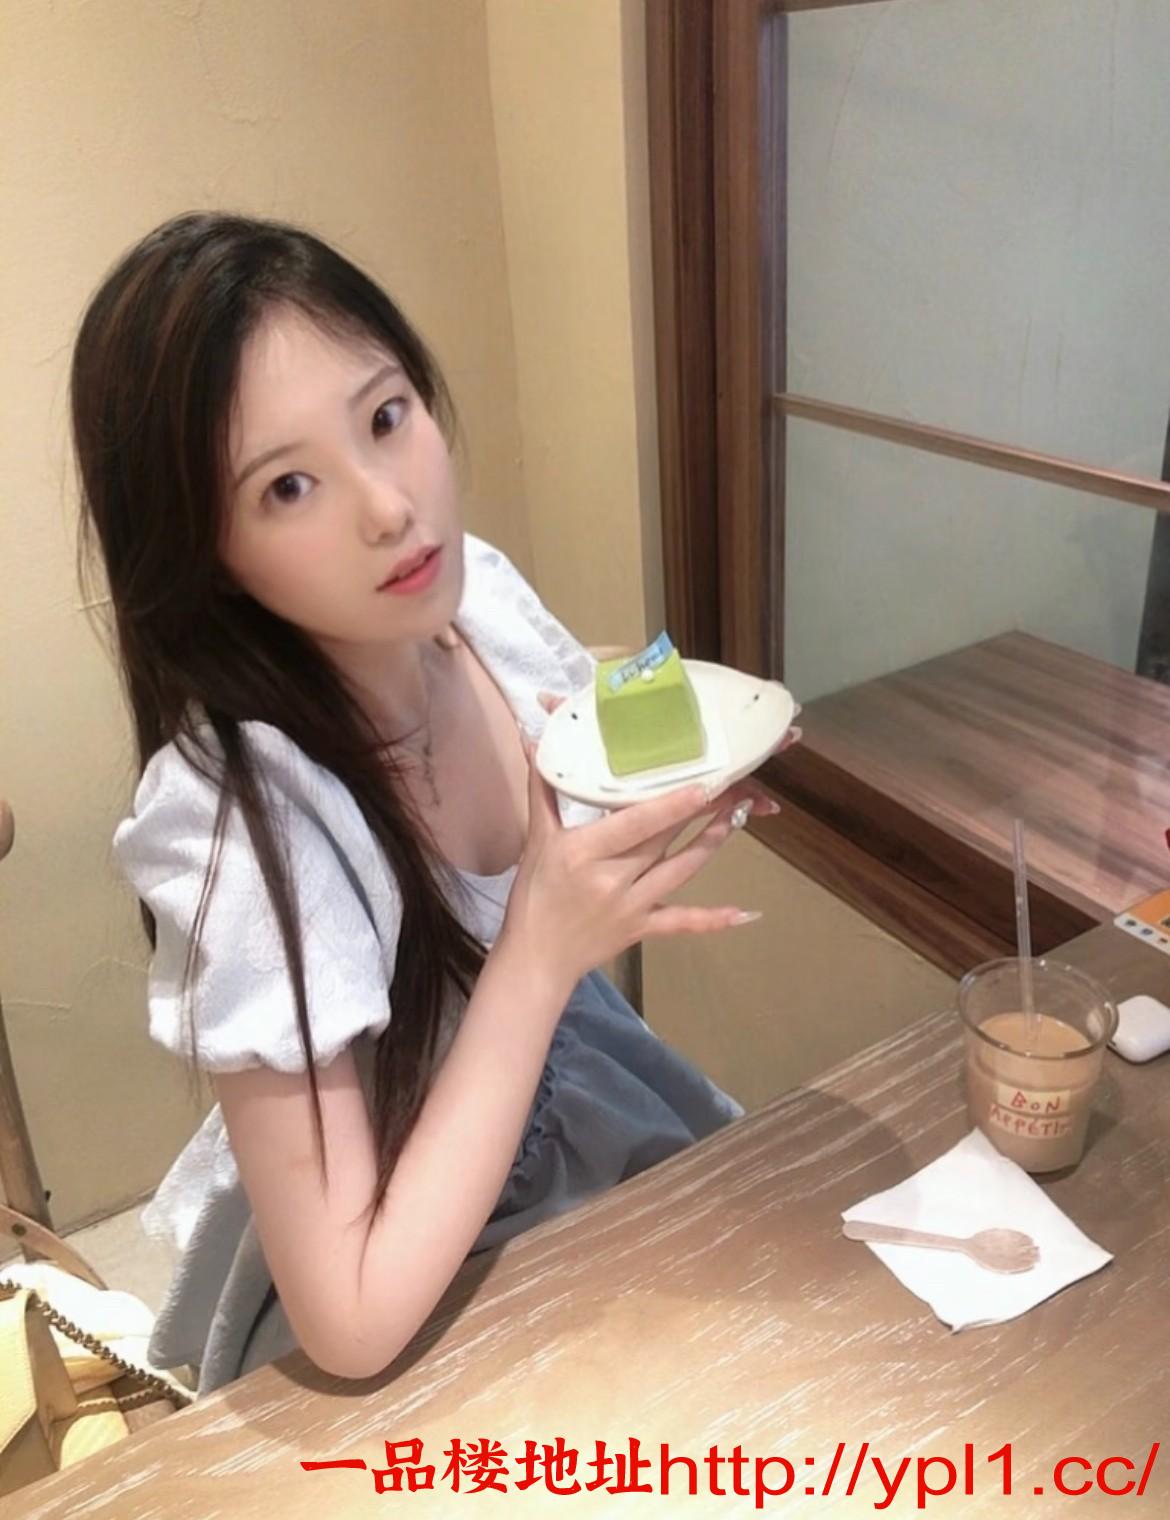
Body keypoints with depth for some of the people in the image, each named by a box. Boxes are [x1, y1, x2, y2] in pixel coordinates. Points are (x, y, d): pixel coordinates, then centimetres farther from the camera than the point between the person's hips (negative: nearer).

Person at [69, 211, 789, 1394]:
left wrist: (668, 796, -19)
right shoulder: (241, 826, -34)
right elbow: (354, 1321, -27)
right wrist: (542, 955, -32)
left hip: (589, 1105, 5)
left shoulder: (482, 593, -16)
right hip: (407, 1311, -5)